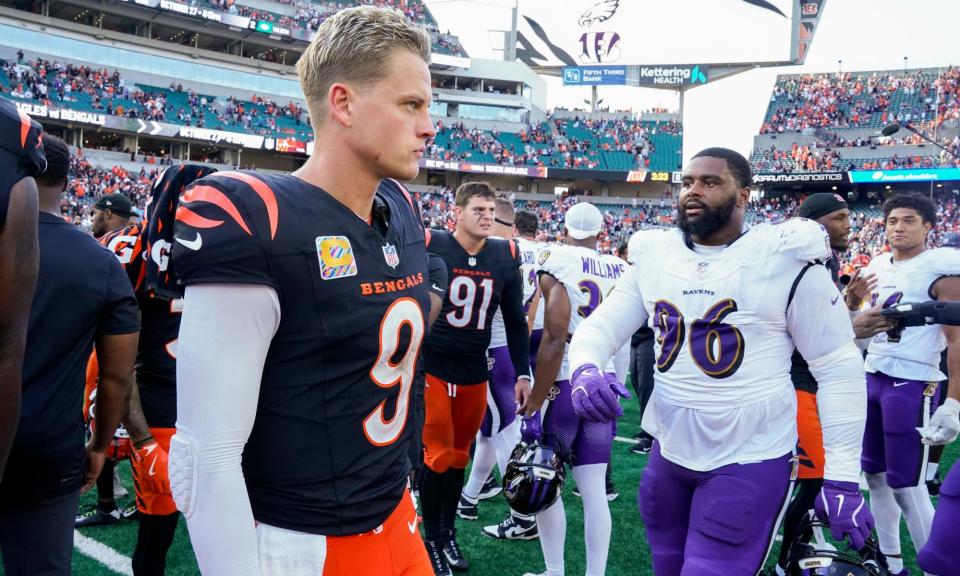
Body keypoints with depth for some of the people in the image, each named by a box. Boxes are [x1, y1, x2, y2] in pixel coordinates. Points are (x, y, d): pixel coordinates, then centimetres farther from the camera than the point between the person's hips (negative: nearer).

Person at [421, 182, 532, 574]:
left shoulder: (506, 256, -1)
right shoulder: (430, 247, -13)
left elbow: (515, 320, 8)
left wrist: (522, 373, 6)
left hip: (475, 370, 4)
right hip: (430, 366, -3)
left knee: (460, 455, 13)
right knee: (438, 455, 1)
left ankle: (448, 533, 31)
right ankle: (433, 540, 20)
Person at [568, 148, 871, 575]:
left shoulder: (787, 260, -11)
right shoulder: (654, 257, 2)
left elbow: (839, 368, -8)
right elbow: (601, 325, 1)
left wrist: (841, 477, -10)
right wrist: (584, 369, -23)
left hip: (749, 462, -5)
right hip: (669, 451, 5)